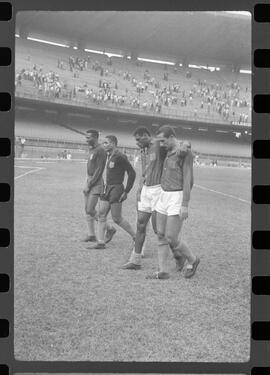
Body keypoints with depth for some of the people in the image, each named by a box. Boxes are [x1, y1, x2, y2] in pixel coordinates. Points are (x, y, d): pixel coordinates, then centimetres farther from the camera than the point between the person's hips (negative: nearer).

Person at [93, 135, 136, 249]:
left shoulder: (120, 157, -14)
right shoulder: (109, 156, 12)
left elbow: (132, 173, -15)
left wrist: (126, 191, -14)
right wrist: (105, 188, 18)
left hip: (116, 190, -9)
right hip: (107, 189, 9)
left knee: (117, 218, -2)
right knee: (101, 215, 3)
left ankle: (135, 236, 15)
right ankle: (100, 243, 6)